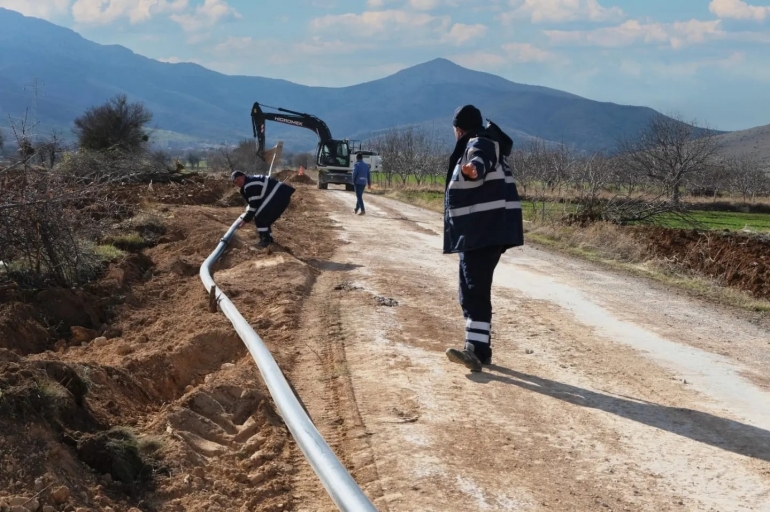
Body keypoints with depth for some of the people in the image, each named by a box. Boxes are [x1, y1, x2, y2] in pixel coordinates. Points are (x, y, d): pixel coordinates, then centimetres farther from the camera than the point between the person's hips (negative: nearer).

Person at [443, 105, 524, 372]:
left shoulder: (480, 143, -11)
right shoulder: (477, 144, 22)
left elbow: (481, 161, -36)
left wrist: (473, 168, -57)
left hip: (484, 229, -11)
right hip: (479, 230, 11)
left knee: (475, 289, -19)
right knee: (472, 289, 14)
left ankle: (476, 349, -27)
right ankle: (480, 348, 20)